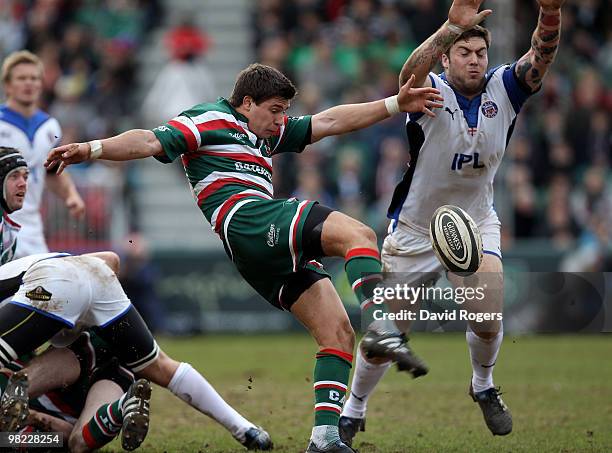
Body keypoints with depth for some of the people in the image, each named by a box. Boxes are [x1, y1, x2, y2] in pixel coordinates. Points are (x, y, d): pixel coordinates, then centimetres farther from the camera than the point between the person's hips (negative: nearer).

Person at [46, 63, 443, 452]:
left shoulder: (267, 133, 33)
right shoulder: (209, 120, 7)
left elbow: (329, 122, 34)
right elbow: (150, 142, -5)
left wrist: (395, 105, 28)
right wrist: (93, 149, -22)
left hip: (275, 254, 10)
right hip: (246, 218, -10)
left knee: (339, 334, 1)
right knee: (358, 234, -25)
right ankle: (380, 326, -47)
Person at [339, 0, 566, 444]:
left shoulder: (503, 89, -8)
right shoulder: (432, 92, -18)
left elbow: (541, 58, -24)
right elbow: (410, 76, -42)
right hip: (414, 230, -2)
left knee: (488, 323, -15)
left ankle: (484, 386, 18)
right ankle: (353, 410, 23)